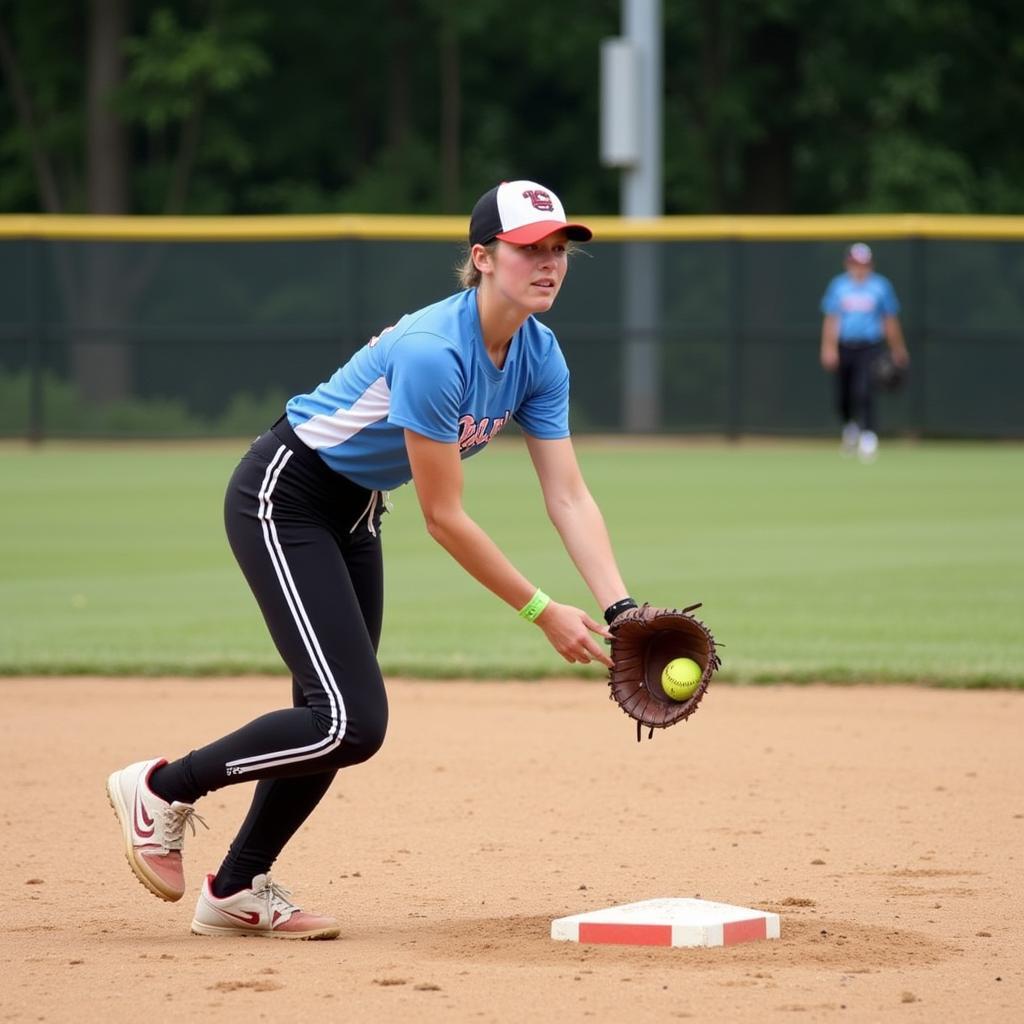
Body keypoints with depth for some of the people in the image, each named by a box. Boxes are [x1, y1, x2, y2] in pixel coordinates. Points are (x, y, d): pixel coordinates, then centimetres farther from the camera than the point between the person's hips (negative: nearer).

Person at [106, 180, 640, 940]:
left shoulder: (539, 357, -6)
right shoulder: (432, 354, -31)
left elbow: (569, 497, -6)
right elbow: (444, 518, -26)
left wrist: (620, 611, -18)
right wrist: (543, 612, -22)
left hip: (353, 511, 9)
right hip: (283, 498, -9)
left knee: (334, 720, 9)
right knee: (351, 723, -16)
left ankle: (237, 893, 21)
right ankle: (162, 788, 1)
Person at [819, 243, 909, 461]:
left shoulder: (880, 286, 2)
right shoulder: (838, 285, 5)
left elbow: (890, 321, 7)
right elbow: (831, 320, 3)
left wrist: (898, 351, 9)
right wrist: (829, 348, -7)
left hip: (870, 347, -2)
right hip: (844, 347, 2)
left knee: (864, 391, -19)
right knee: (842, 396, 6)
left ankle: (869, 437, -16)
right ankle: (851, 427, 35)